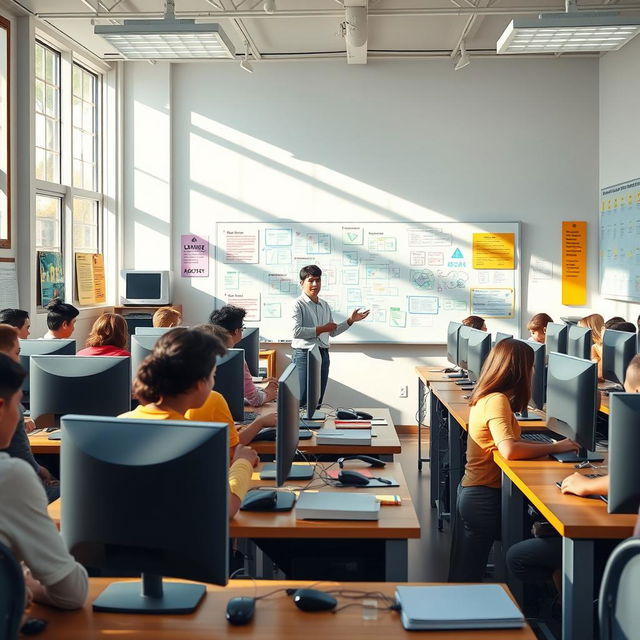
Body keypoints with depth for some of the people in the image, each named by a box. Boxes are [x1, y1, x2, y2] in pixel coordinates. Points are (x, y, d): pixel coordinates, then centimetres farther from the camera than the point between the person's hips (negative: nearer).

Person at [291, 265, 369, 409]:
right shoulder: (298, 304, -8)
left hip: (323, 354, 7)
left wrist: (350, 321, 10)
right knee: (302, 400, -8)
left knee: (317, 400, 12)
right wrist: (322, 329, -14)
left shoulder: (325, 305, 14)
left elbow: (332, 332, 21)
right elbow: (296, 331, -20)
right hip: (304, 354, -7)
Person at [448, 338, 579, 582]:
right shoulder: (497, 401, -21)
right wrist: (554, 447, -23)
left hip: (471, 491, 9)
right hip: (486, 498, -9)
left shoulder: (485, 397, 7)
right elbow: (509, 450, -34)